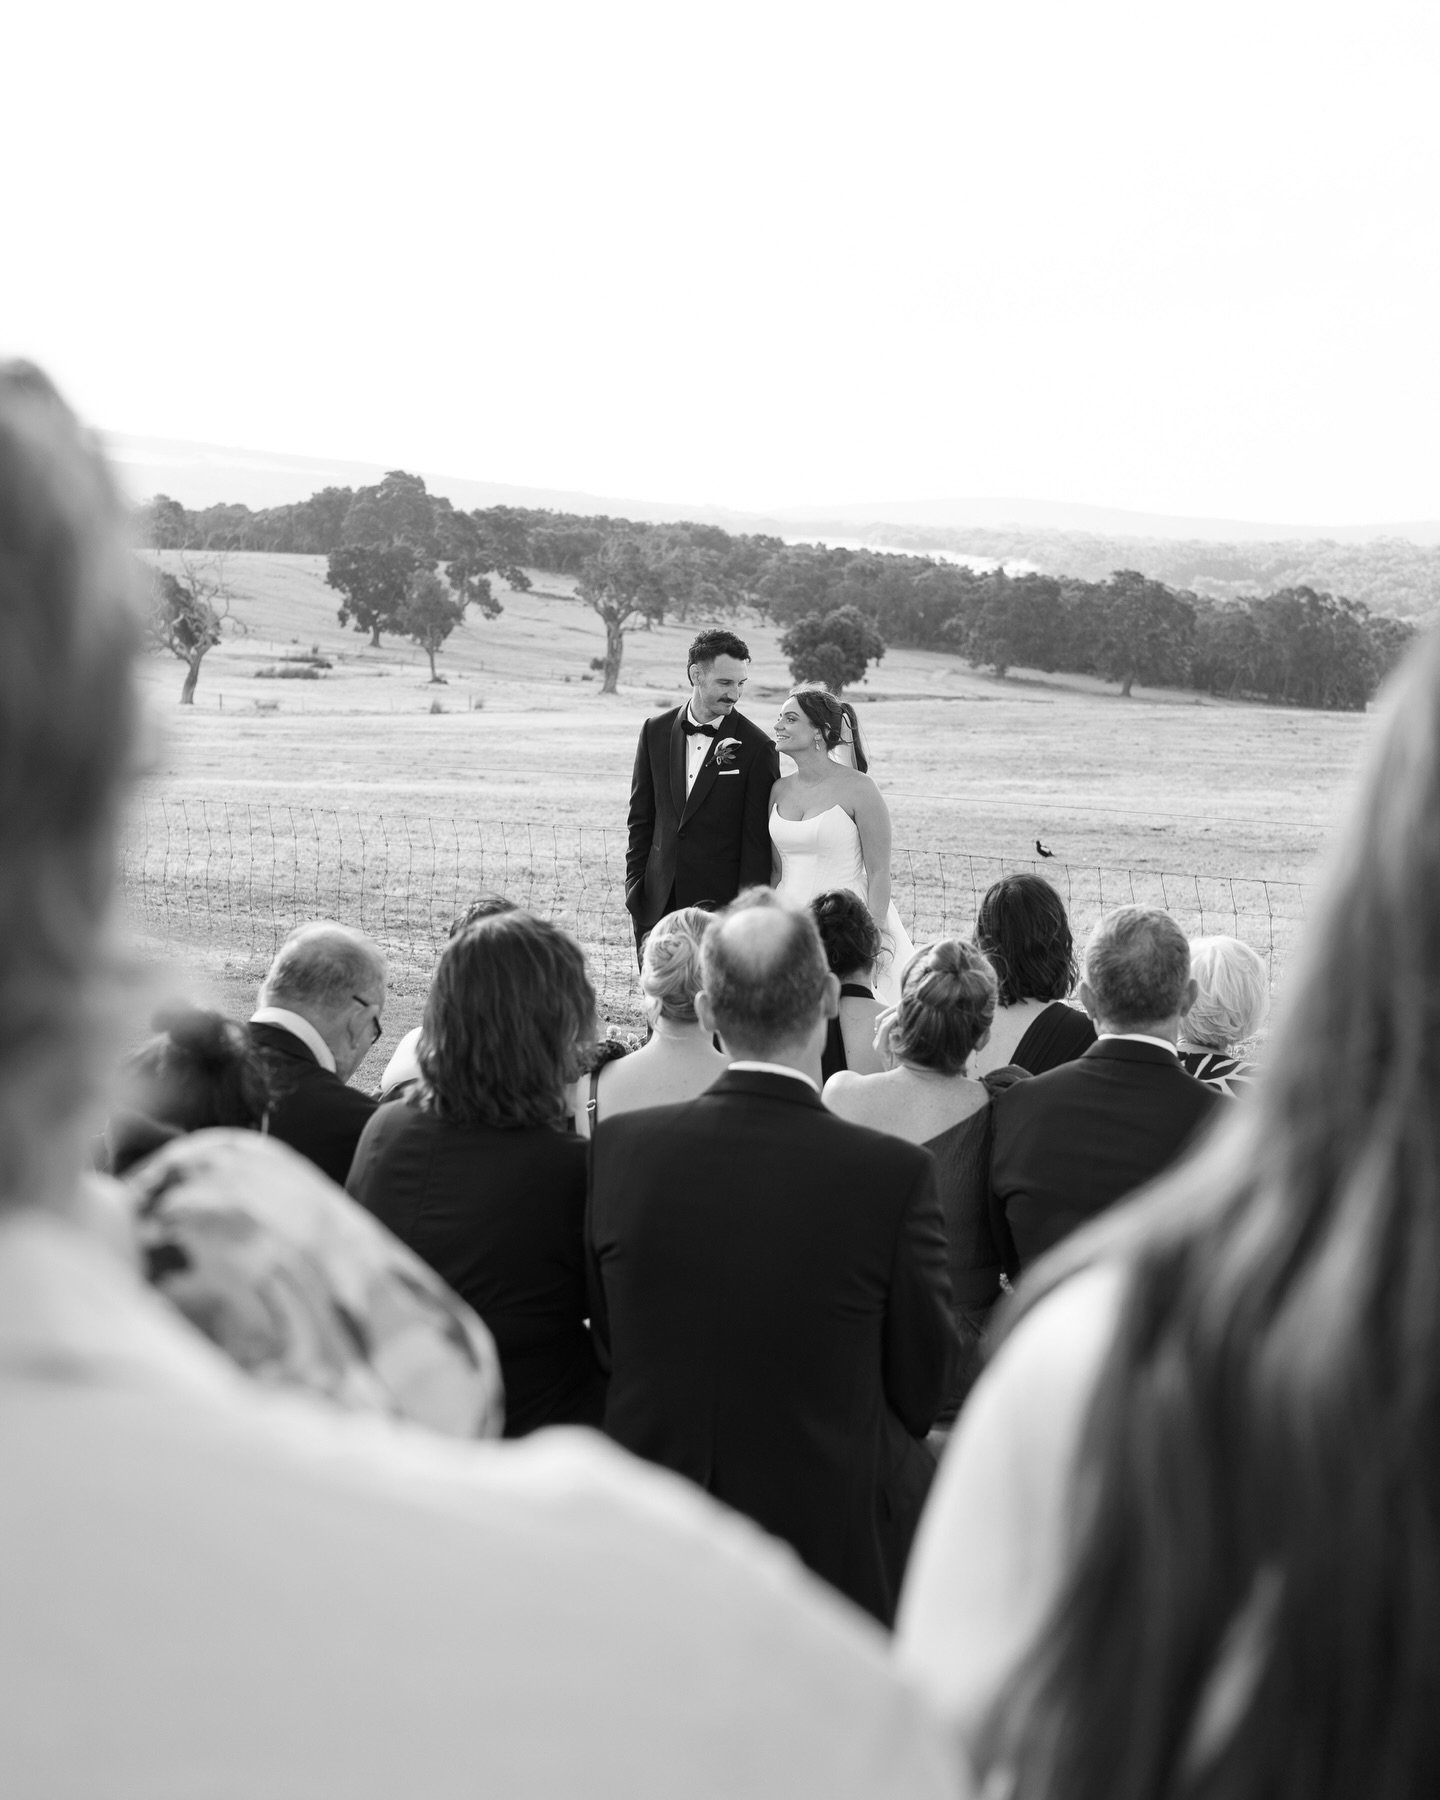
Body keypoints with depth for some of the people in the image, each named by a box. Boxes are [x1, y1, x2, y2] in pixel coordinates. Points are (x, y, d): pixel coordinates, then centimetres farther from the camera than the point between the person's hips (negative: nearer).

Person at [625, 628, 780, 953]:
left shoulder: (756, 747, -6)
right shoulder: (656, 731, 6)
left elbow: (758, 841, -5)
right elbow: (641, 817, 12)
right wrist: (634, 885, 6)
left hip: (721, 902, -3)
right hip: (659, 901, 4)